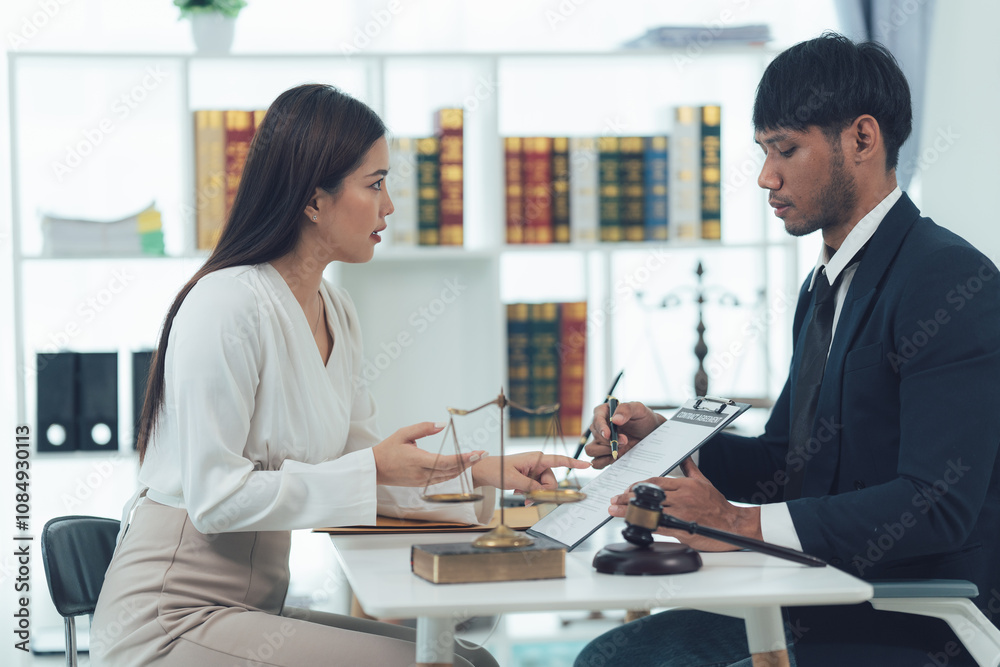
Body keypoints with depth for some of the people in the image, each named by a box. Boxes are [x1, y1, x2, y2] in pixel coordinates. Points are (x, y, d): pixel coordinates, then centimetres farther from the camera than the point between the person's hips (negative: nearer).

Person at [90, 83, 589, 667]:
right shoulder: (226, 308, -17)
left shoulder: (336, 313, 11)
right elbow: (214, 497, -19)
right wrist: (372, 467, -18)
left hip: (255, 607, 8)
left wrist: (482, 471, 2)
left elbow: (362, 460, 14)